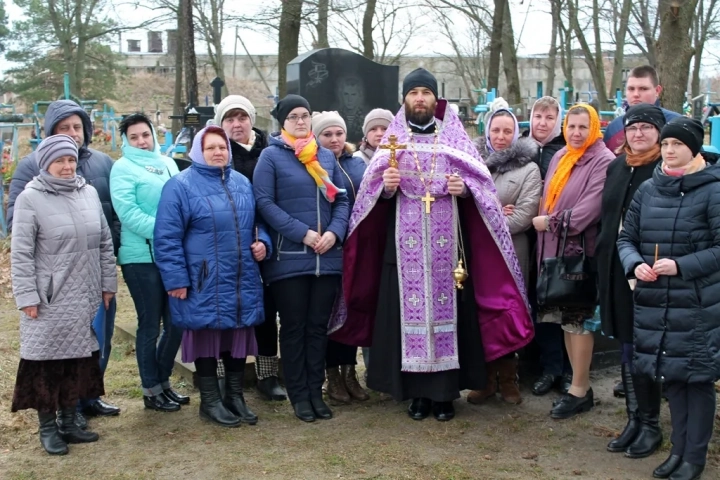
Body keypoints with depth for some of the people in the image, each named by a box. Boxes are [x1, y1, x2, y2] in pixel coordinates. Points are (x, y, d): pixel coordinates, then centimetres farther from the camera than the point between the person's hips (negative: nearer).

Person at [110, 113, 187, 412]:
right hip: (141, 256, -6)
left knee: (176, 322, 9)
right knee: (150, 326, 1)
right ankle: (151, 391, 14)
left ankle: (163, 381, 26)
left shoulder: (167, 164, 14)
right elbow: (127, 211, -14)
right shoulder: (123, 168, -3)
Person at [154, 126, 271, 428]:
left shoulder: (242, 183, 12)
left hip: (242, 281, 6)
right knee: (207, 337, 4)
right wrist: (176, 279, -13)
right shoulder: (181, 185, -7)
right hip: (204, 283, -5)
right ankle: (211, 402, 17)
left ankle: (235, 396, 25)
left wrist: (262, 242, 3)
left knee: (239, 336, 11)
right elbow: (167, 238, -10)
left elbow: (256, 221, 24)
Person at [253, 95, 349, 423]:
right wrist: (302, 233, -16)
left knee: (318, 326, 9)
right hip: (289, 258, -4)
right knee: (294, 327, 3)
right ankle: (299, 395, 12)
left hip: (327, 258, 4)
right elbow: (264, 202, -9)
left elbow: (342, 199, 12)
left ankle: (316, 392, 18)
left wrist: (334, 232, -8)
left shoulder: (327, 156, 13)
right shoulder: (271, 156, -1)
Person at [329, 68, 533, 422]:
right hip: (405, 245, 0)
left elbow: (480, 183, 7)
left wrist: (464, 188, -13)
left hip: (447, 243, 0)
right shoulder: (393, 139, 10)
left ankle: (445, 391, 9)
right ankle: (417, 392, 9)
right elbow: (374, 190, 6)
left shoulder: (455, 139, 9)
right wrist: (386, 185, -15)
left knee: (448, 309, -1)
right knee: (408, 311, -1)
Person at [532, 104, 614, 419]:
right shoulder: (560, 157, 12)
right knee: (566, 317, 11)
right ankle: (579, 380, 22)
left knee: (578, 318, -1)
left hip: (582, 251, -7)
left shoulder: (603, 162, -11)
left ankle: (580, 391, 8)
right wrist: (544, 222, -2)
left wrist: (551, 222, -11)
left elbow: (590, 209, -19)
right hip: (556, 249, 7)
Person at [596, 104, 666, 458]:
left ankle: (650, 424, 16)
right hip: (616, 270, 6)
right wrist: (603, 263, 14)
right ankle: (635, 419, 25)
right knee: (627, 349, 13)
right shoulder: (616, 167, 12)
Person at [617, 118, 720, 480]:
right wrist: (635, 264, -8)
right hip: (654, 302, 5)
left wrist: (681, 266, -19)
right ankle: (678, 449, 27)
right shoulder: (648, 189, 8)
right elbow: (626, 237, 11)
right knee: (670, 376, 13)